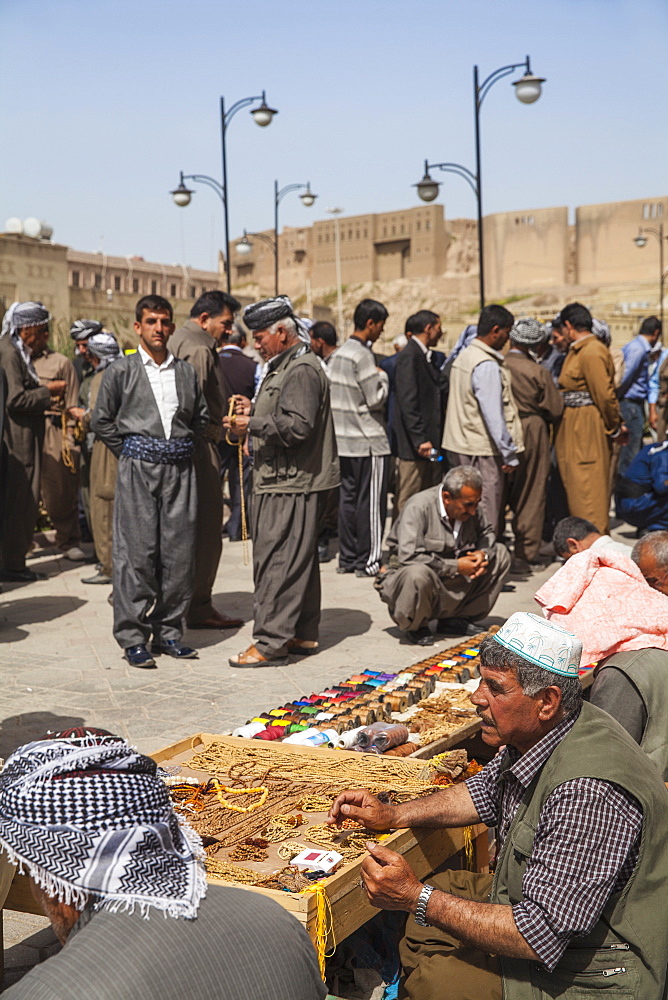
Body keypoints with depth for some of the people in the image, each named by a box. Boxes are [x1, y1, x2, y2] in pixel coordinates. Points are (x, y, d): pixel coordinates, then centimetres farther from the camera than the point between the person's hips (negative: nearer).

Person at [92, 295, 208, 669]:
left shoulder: (187, 371, 10)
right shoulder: (121, 371, 2)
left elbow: (202, 419, 19)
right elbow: (101, 422, 6)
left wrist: (181, 448, 10)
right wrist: (131, 453, 2)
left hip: (180, 470, 3)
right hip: (138, 471, -3)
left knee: (179, 552, 4)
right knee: (137, 553, -4)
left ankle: (169, 631, 15)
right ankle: (133, 637, 4)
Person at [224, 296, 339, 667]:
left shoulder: (302, 370, -14)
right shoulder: (284, 366, 20)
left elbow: (297, 426, -23)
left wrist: (252, 424, -17)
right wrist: (255, 409, 12)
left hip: (289, 486, -11)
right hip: (280, 481, 11)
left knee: (277, 561, -9)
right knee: (297, 560, 14)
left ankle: (271, 642, -5)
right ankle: (303, 633, 22)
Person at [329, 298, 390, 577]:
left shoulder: (338, 355, 13)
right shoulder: (362, 356, -15)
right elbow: (376, 399, -17)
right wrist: (383, 377, 1)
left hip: (344, 439, 9)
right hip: (368, 441, -9)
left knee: (348, 498, 12)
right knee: (371, 502, -3)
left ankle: (347, 558, 17)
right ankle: (368, 561, 1)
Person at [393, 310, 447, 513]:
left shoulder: (426, 356, 17)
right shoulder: (409, 356, -12)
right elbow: (408, 403, -18)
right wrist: (420, 440, -21)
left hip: (430, 443, 9)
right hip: (414, 445, -9)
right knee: (407, 503, -3)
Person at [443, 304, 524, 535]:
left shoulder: (463, 357, 12)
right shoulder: (487, 366, -16)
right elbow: (493, 416, -20)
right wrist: (510, 454, -15)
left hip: (458, 446, 9)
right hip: (482, 449, -9)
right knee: (487, 515, -4)